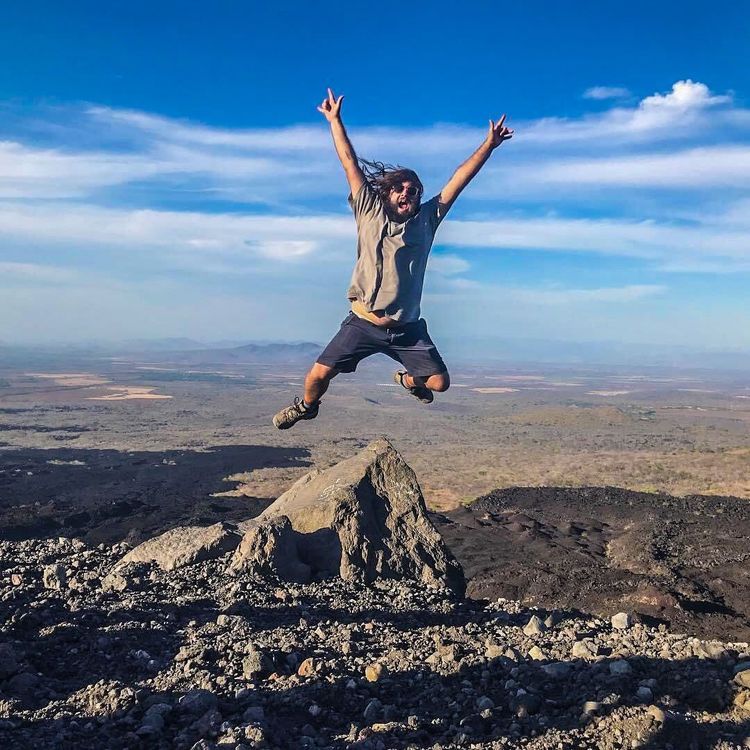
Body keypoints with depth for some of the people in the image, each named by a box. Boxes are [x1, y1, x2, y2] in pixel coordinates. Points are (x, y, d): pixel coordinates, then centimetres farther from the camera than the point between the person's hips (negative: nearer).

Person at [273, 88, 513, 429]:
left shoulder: (427, 220, 5)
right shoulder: (369, 214, 0)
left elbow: (458, 180, 3)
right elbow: (350, 163, 1)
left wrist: (490, 144, 3)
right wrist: (335, 120, 2)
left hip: (407, 328, 2)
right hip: (363, 323, -1)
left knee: (439, 382, 0)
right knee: (319, 374, -6)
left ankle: (408, 380, 37)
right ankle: (306, 405, 30)